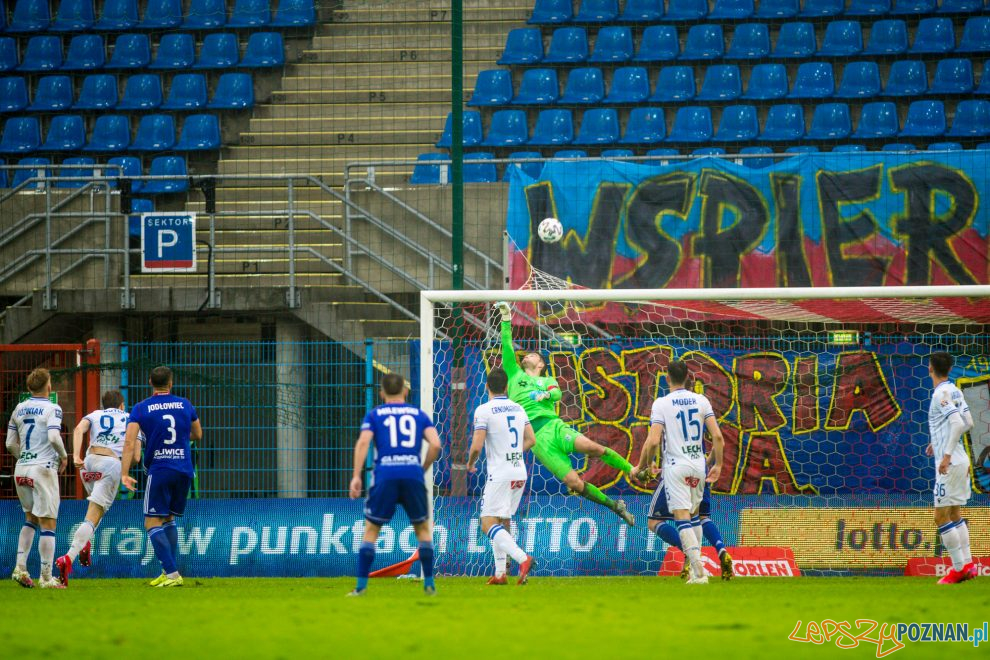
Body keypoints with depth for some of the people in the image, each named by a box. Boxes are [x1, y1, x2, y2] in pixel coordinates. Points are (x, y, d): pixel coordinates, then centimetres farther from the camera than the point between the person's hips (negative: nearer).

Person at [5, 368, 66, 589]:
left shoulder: (19, 409, 10)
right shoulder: (51, 409, -7)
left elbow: (10, 444, 11)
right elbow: (54, 437, -21)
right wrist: (63, 456, -4)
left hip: (21, 471, 6)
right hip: (43, 469, -6)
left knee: (31, 518, 21)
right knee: (48, 523, -1)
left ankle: (20, 567, 8)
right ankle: (46, 577, -3)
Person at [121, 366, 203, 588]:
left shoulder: (141, 409, -2)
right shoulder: (185, 405, 7)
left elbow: (129, 442, -12)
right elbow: (198, 435, 20)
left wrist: (124, 474, -14)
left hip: (159, 471, -4)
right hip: (184, 470, 4)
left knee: (153, 523, -2)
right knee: (169, 519, 20)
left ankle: (171, 573, -15)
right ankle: (170, 570, 14)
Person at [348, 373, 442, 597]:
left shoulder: (374, 415, 13)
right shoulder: (419, 415, 16)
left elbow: (363, 442, -3)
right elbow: (435, 444, 2)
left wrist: (356, 476, -8)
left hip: (384, 475, -1)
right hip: (413, 474, 1)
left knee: (371, 530, 9)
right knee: (423, 529, 17)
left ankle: (361, 585, 1)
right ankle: (429, 584, 12)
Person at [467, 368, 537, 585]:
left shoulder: (484, 410, -9)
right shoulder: (518, 409, 10)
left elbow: (477, 446, -13)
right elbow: (531, 440, 13)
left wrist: (470, 463, 6)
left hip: (500, 475, -7)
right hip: (519, 472, 7)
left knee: (488, 524, -9)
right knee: (503, 522, 18)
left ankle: (522, 558, -29)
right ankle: (500, 573, 14)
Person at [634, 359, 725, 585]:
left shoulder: (661, 404, -7)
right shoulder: (701, 401, 4)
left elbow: (653, 441, -15)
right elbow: (717, 436, -2)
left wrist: (644, 465, 0)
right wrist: (718, 464, 9)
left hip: (675, 466, -4)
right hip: (699, 465, 4)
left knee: (682, 517, -7)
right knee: (694, 515, 20)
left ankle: (699, 571, -20)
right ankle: (696, 569, 20)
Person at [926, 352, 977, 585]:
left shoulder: (942, 393, -15)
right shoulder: (955, 391, 11)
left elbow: (957, 423, -26)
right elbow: (968, 423, 19)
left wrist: (947, 454, -27)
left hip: (950, 463, -9)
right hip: (961, 460, 9)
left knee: (942, 517, -4)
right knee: (955, 514, 16)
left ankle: (959, 567, -4)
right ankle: (968, 564, 15)